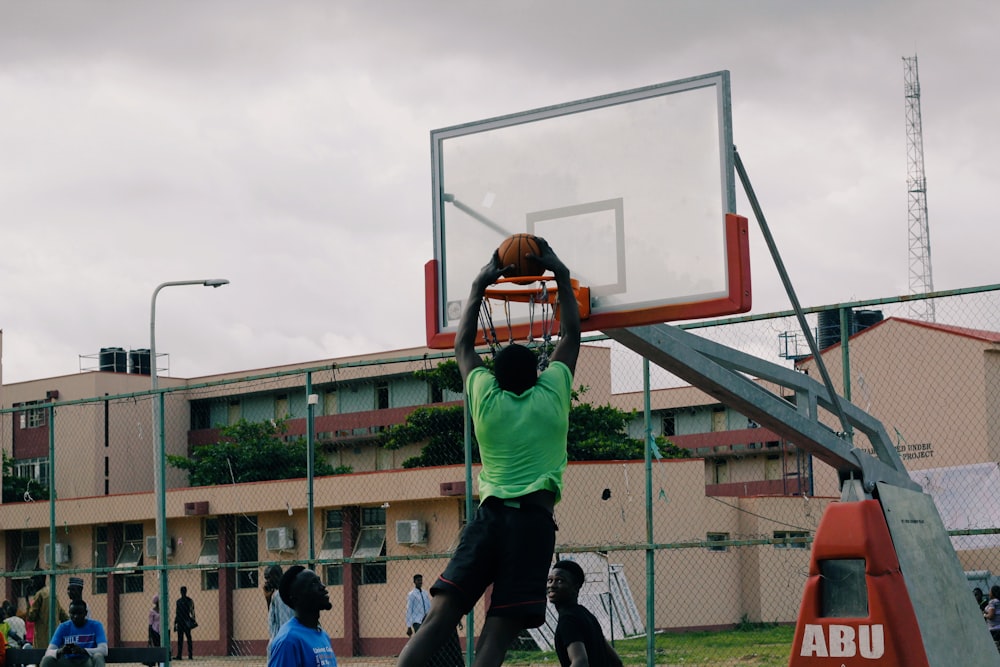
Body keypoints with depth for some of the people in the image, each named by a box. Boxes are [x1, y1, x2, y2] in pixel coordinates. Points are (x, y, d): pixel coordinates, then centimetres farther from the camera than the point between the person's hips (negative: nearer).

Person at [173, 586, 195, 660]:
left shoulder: (189, 601, 2)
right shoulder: (178, 601, 15)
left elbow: (192, 611, -1)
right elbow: (176, 613, 16)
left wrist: (193, 620, -11)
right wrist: (175, 623, 12)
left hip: (186, 621, -4)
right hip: (179, 622, 5)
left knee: (189, 638, -4)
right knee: (180, 639, 4)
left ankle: (190, 655, -4)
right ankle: (179, 655, 3)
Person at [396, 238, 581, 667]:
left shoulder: (485, 397, 10)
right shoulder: (552, 395, 7)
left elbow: (463, 345, 27)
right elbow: (571, 335, 21)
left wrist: (480, 285, 34)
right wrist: (561, 276, 30)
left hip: (490, 516, 2)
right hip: (534, 522, -2)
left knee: (438, 620, -4)